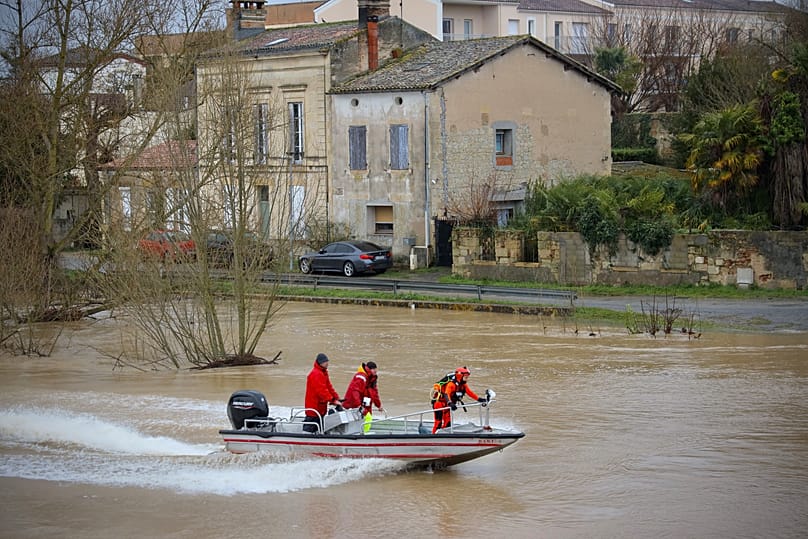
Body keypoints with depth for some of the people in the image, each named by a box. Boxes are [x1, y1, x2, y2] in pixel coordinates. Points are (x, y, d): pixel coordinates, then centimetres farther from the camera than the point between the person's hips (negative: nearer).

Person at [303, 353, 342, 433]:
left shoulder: (324, 373, 15)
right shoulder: (316, 374, -18)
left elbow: (329, 387, 15)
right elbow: (322, 390, -25)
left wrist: (336, 398, 2)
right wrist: (333, 400, -26)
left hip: (320, 408, 10)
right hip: (314, 407, -10)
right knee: (309, 428, -8)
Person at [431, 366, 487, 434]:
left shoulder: (463, 384, 0)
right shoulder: (451, 383, -29)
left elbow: (469, 392, 6)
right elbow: (446, 394, -42)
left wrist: (479, 399, -4)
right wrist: (450, 403, -59)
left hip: (447, 404, 9)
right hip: (439, 401, -9)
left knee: (448, 422, 4)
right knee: (439, 422, -11)